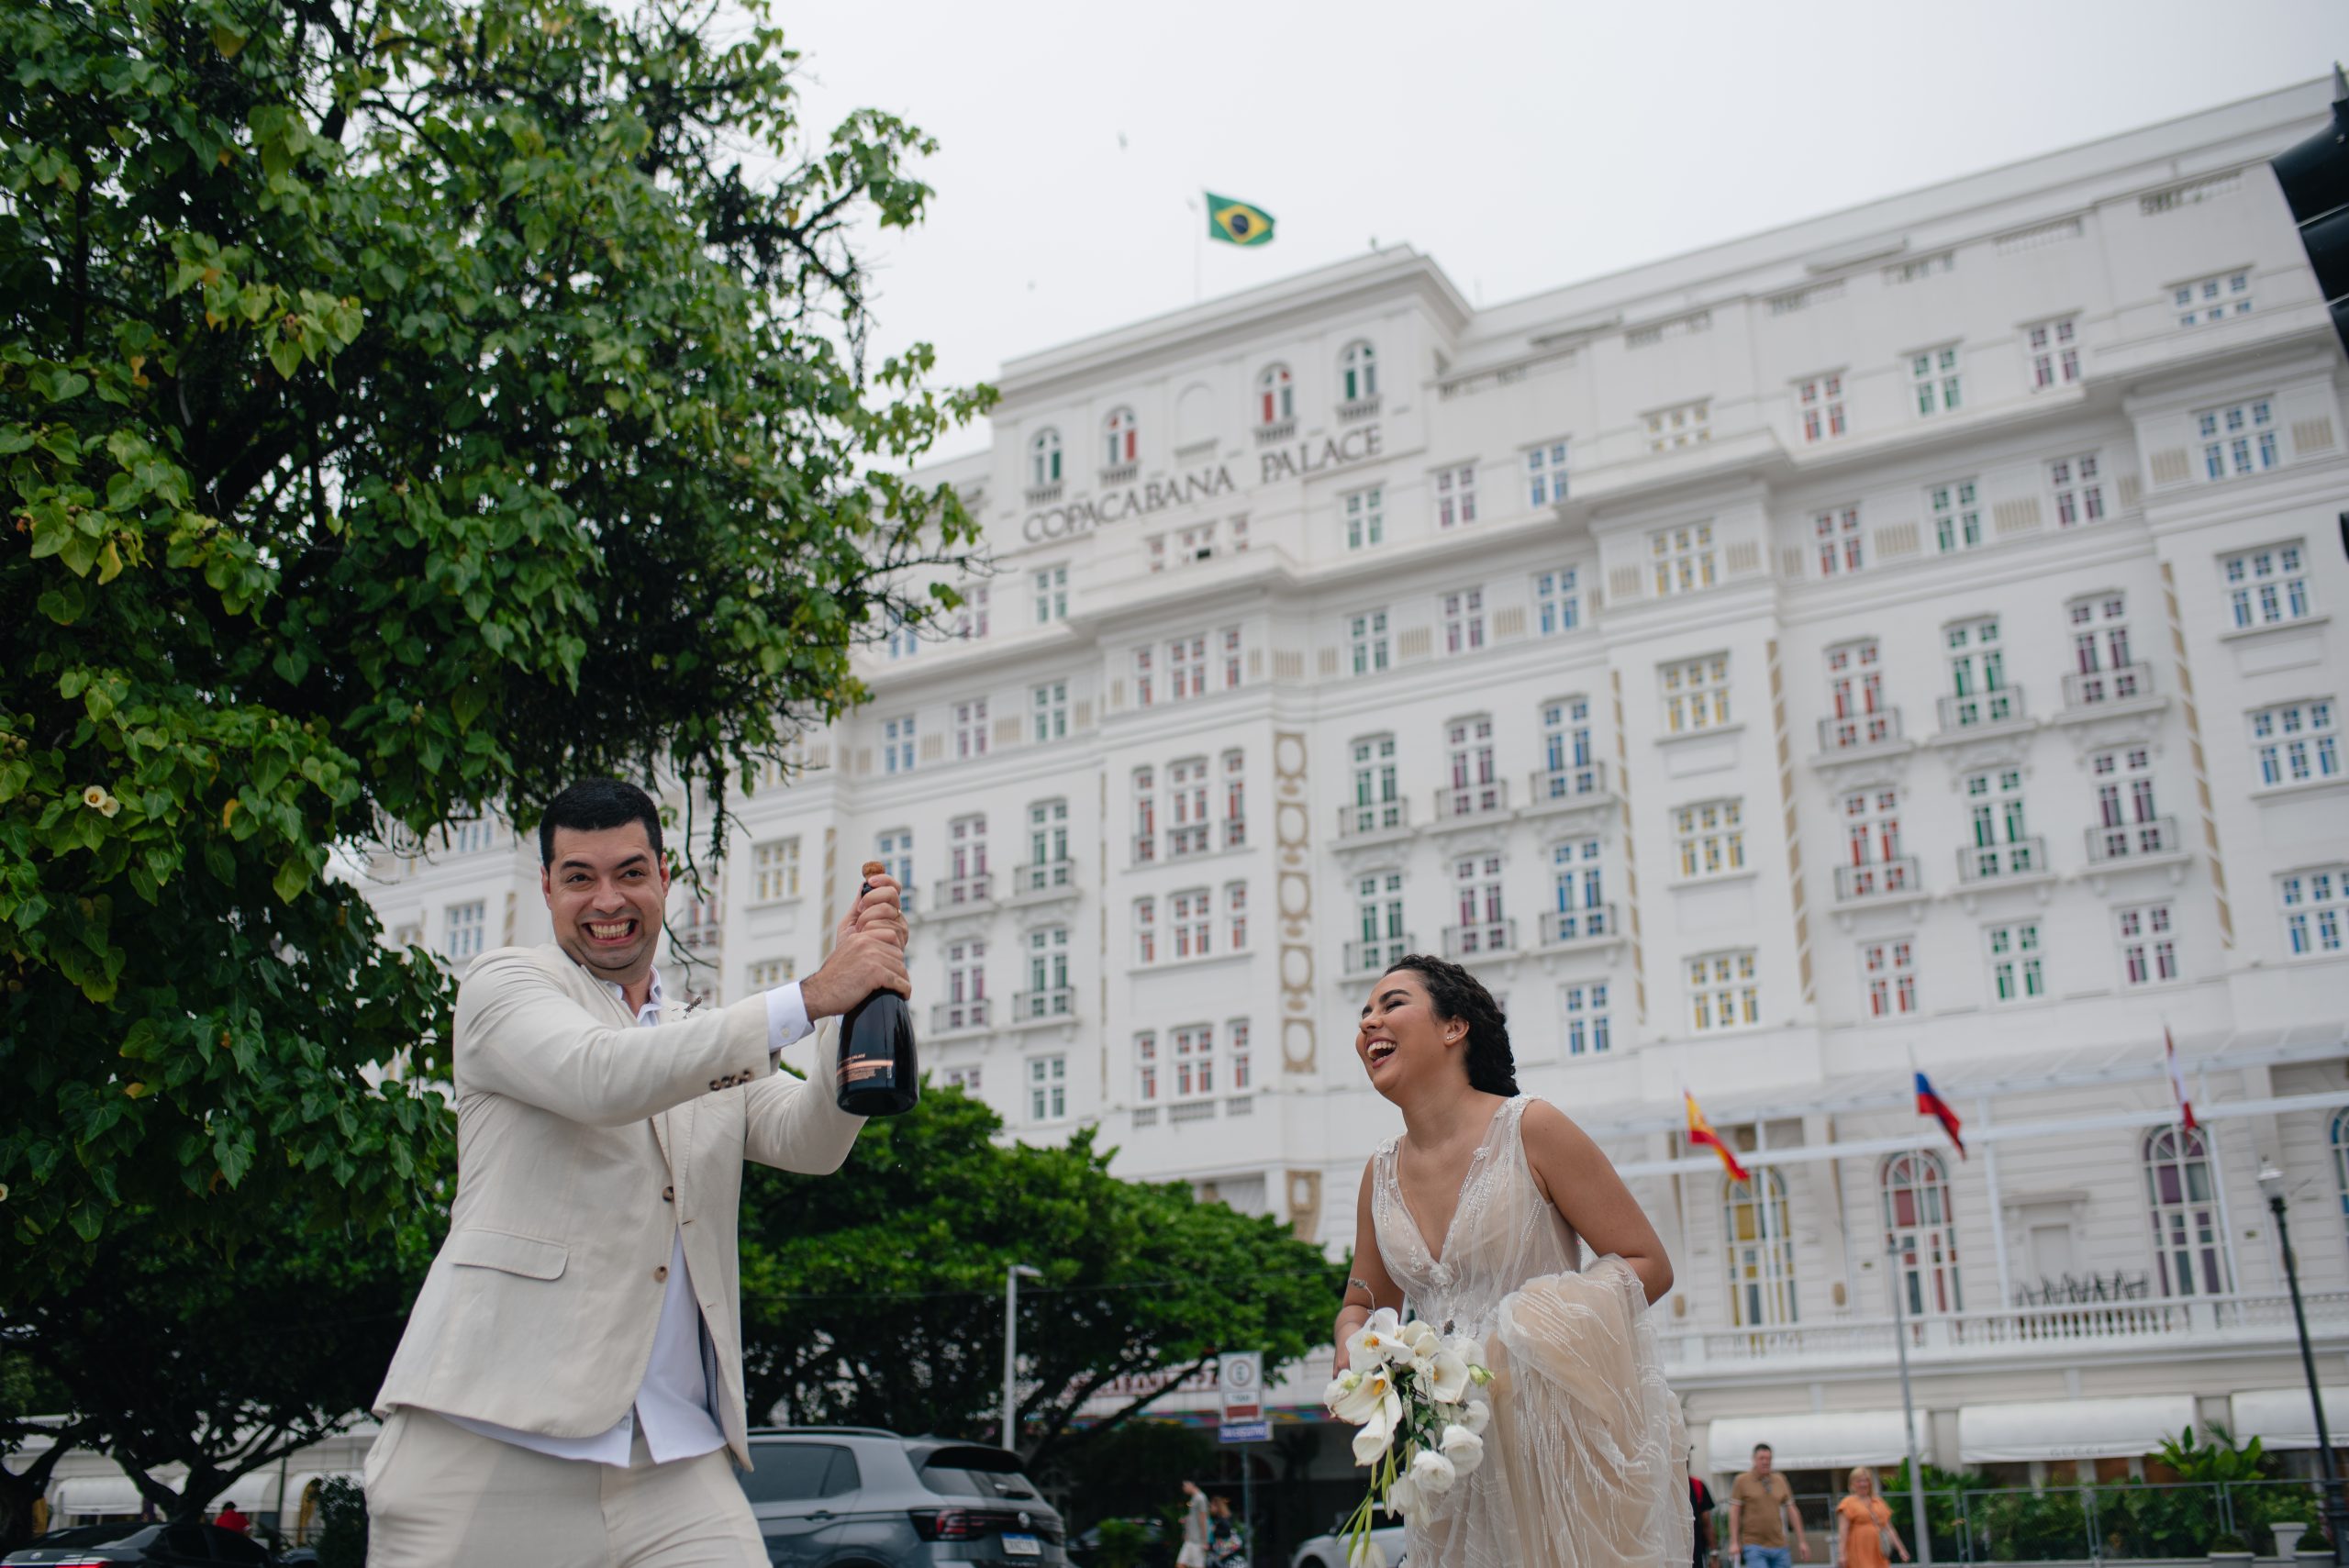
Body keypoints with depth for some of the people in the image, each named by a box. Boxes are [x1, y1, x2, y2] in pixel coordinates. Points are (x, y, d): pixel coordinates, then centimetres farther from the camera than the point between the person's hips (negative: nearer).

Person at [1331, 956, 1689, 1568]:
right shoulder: (1382, 1172, 8)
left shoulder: (1530, 1129, -10)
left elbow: (1649, 1265, -9)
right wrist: (1353, 1352, -4)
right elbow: (1363, 1304, 22)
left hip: (1558, 1428, -5)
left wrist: (1523, 1336, -22)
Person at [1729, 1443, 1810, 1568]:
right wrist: (1734, 1542, -9)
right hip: (1754, 1546, -4)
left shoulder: (1780, 1480, 10)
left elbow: (1792, 1511, 13)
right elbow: (1734, 1513, -2)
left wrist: (1802, 1541, 10)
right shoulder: (1742, 1481, -1)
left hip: (1779, 1546, 4)